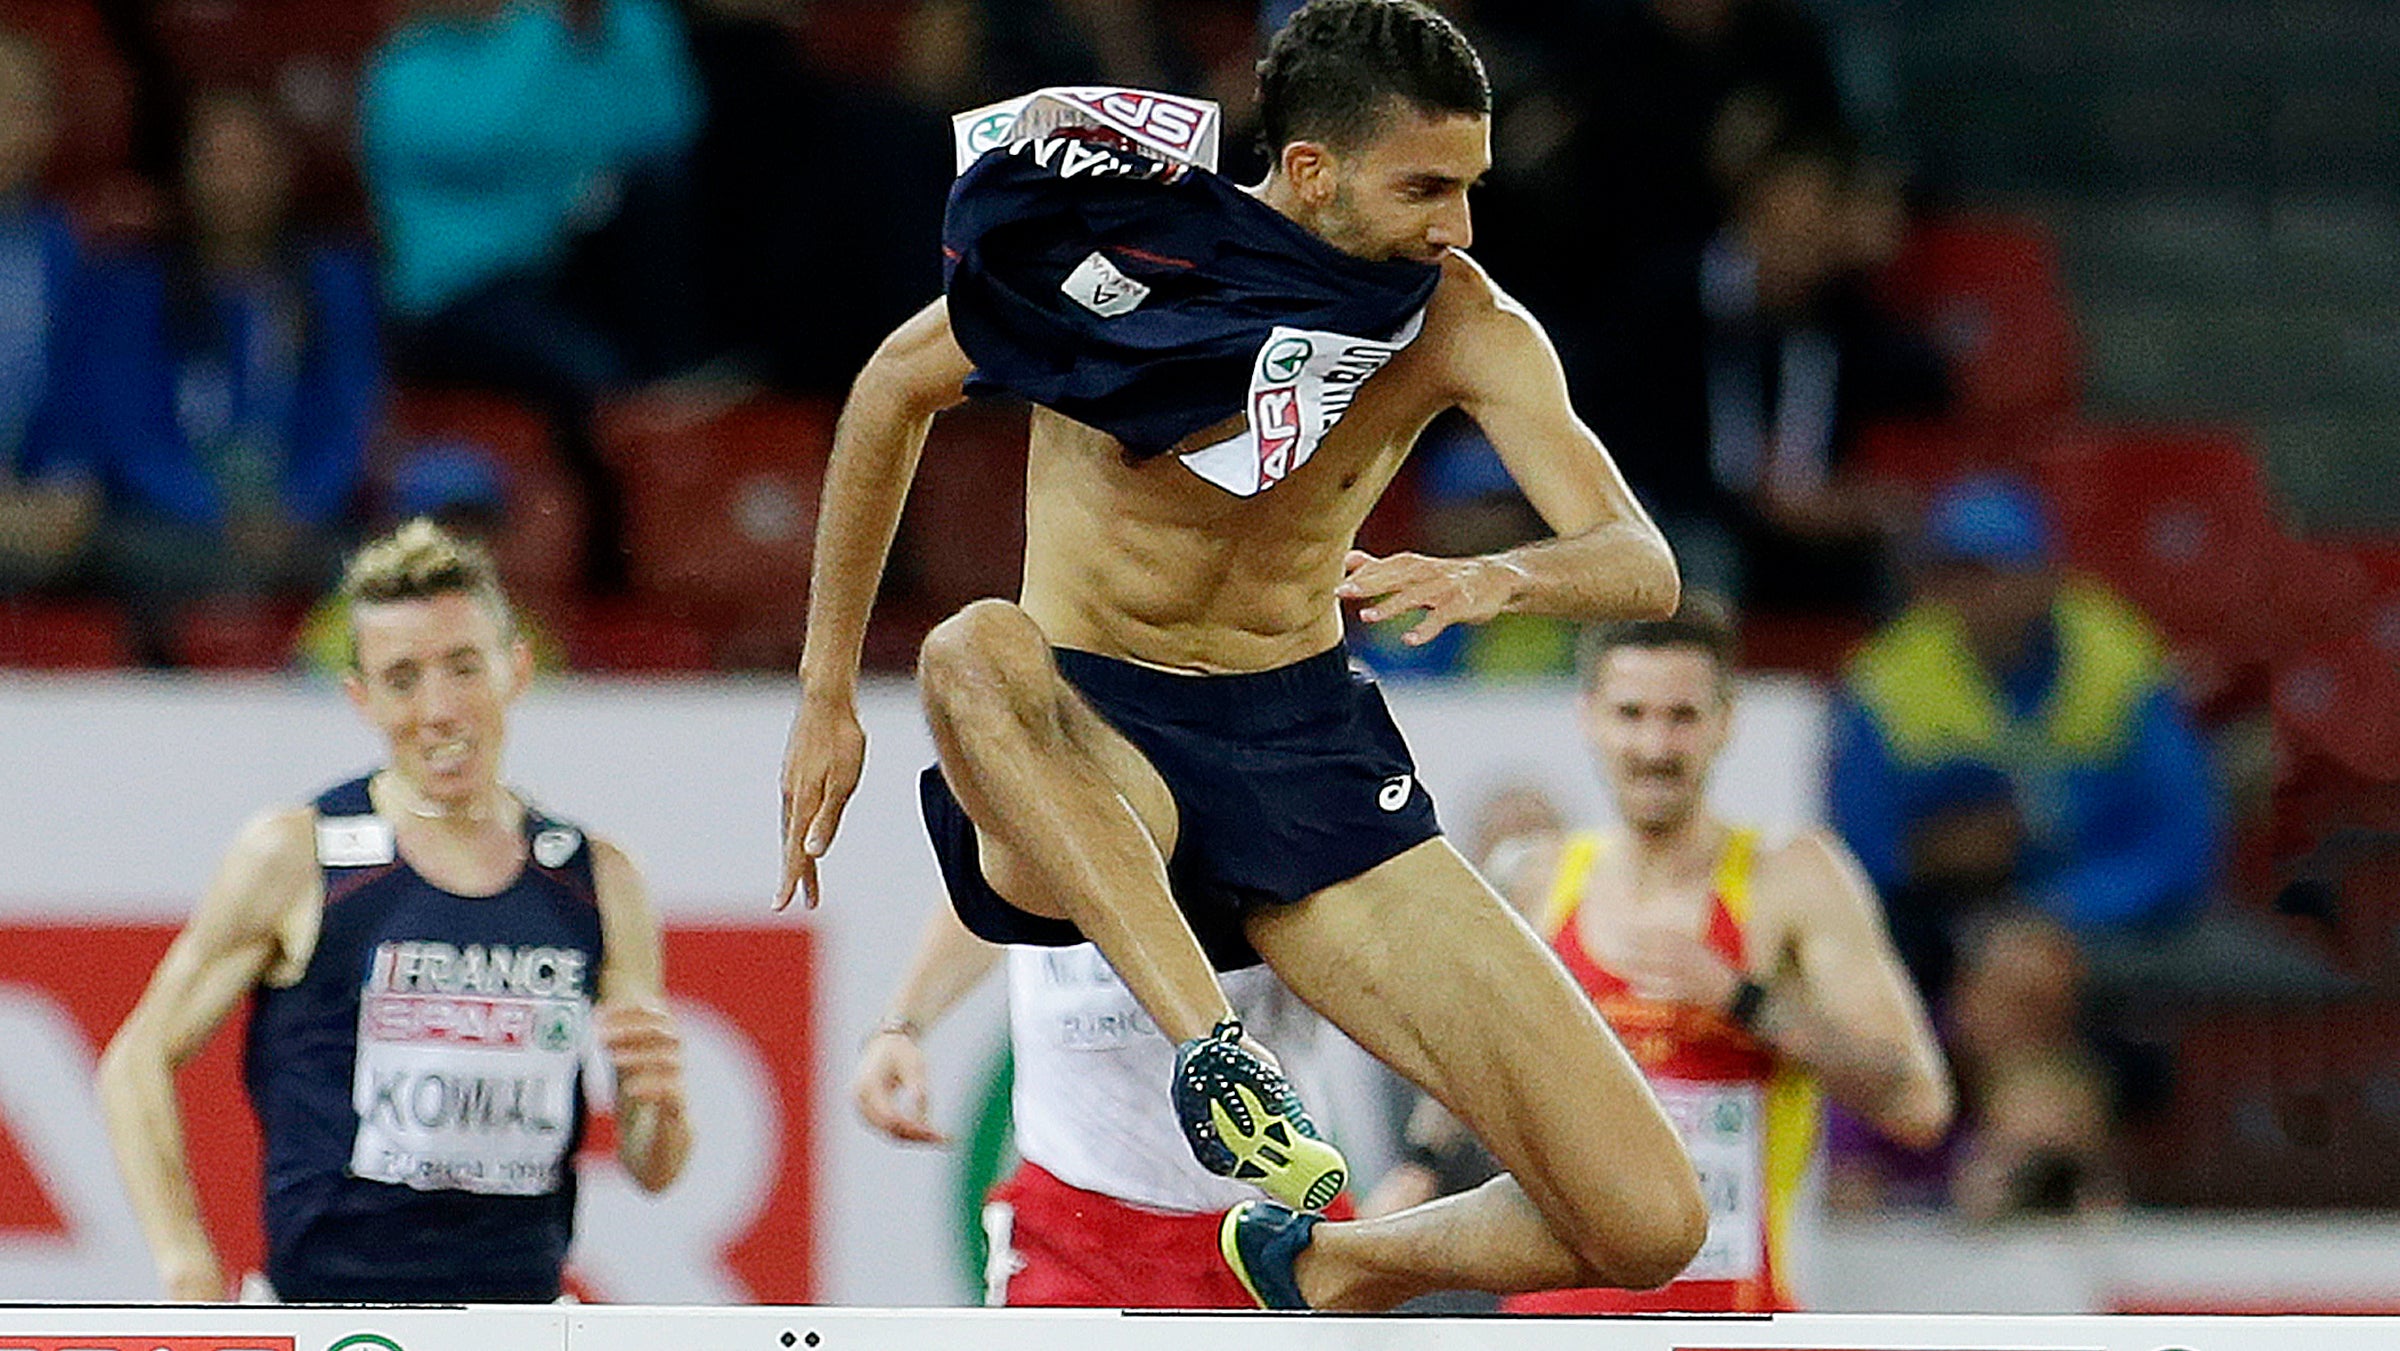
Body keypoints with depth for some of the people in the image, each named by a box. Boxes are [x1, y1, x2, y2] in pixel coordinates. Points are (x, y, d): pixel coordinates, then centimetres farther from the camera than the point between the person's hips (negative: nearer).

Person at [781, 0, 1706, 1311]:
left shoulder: (1460, 321, -6)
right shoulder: (1122, 246, -12)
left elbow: (1641, 564, -14)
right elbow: (894, 390, 5)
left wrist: (1495, 580, -37)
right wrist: (827, 694, 5)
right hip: (1091, 754, -2)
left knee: (1647, 1224, -11)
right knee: (978, 650, -42)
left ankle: (1323, 1270, 17)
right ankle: (1210, 1050, -45)